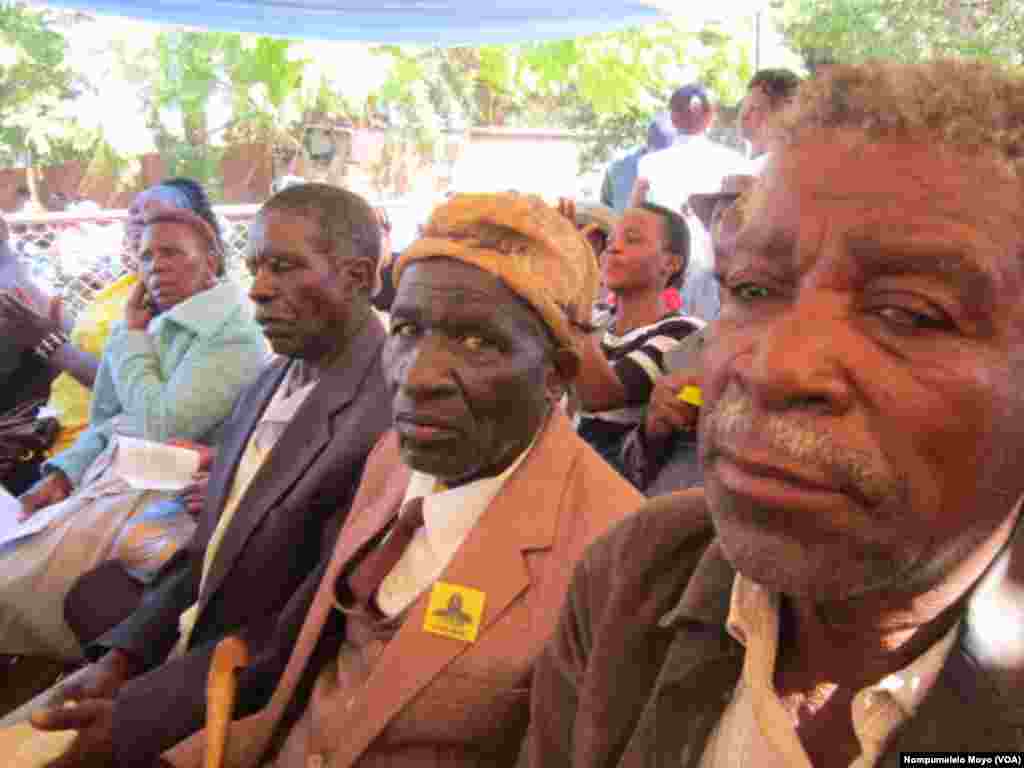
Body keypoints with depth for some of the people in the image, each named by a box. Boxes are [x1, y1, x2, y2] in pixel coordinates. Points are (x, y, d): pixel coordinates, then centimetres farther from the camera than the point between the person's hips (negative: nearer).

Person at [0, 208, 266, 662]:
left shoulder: (232, 334, -13)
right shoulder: (156, 325, 13)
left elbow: (162, 428, -21)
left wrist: (131, 334, -8)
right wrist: (63, 474, 1)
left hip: (152, 495, -8)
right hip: (103, 479, 8)